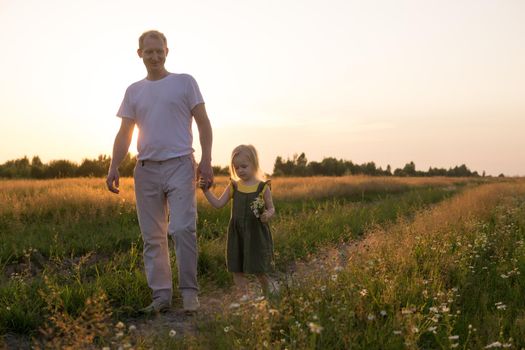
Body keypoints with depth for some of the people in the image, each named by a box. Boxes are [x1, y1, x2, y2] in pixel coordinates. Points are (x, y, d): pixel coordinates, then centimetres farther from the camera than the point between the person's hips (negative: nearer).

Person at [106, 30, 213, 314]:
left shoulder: (185, 82, 6)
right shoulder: (134, 91, 15)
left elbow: (203, 124, 3)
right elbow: (124, 134, 13)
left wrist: (206, 161, -8)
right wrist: (113, 167, 0)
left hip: (179, 165, -4)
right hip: (146, 169, 4)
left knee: (183, 229, -13)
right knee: (153, 237, 4)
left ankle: (189, 291, -3)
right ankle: (161, 296, 10)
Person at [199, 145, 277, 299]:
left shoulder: (262, 187, -4)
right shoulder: (233, 186, 5)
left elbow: (271, 208, 2)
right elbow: (218, 203, 6)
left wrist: (268, 214, -20)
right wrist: (206, 190, -5)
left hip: (256, 233, -4)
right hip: (237, 234, 4)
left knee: (258, 269, 1)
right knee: (237, 269, 7)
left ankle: (269, 288, 28)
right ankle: (244, 295, 20)